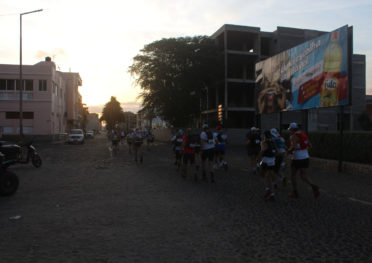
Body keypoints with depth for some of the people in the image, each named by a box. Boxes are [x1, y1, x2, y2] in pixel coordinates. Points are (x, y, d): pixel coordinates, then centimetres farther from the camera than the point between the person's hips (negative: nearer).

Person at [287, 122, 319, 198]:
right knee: (303, 176, 8)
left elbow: (294, 146, -28)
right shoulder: (303, 135, 11)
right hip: (305, 157, 7)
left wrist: (289, 150, -8)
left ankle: (295, 192, 17)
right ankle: (313, 186, -17)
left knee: (292, 175, 12)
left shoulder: (293, 136, -13)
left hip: (297, 159, -7)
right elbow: (309, 146, 14)